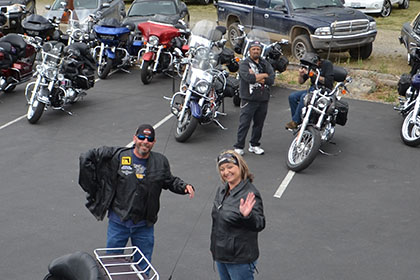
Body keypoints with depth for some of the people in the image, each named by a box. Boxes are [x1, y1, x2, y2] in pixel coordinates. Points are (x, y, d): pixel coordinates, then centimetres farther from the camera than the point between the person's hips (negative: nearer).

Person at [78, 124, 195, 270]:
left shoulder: (160, 162, -1)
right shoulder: (117, 155, -10)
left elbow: (170, 181, 15)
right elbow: (86, 158, -5)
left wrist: (184, 186, -5)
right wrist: (92, 186, -6)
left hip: (144, 225, 2)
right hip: (118, 222, -1)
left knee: (143, 267, 13)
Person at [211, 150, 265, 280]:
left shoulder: (250, 194, -21)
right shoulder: (222, 190, 5)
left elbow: (260, 225, -25)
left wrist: (247, 215, -46)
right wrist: (214, 247, 24)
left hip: (240, 260, -8)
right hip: (220, 255, 8)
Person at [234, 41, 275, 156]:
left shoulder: (265, 63, 12)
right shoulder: (244, 64, -2)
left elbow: (271, 79, -2)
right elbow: (249, 78, -21)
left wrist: (256, 77, -13)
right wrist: (264, 75, -9)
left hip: (263, 99, 5)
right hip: (249, 99, -5)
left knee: (259, 123, 11)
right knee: (244, 123, -5)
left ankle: (254, 145, 23)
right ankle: (239, 146, 2)